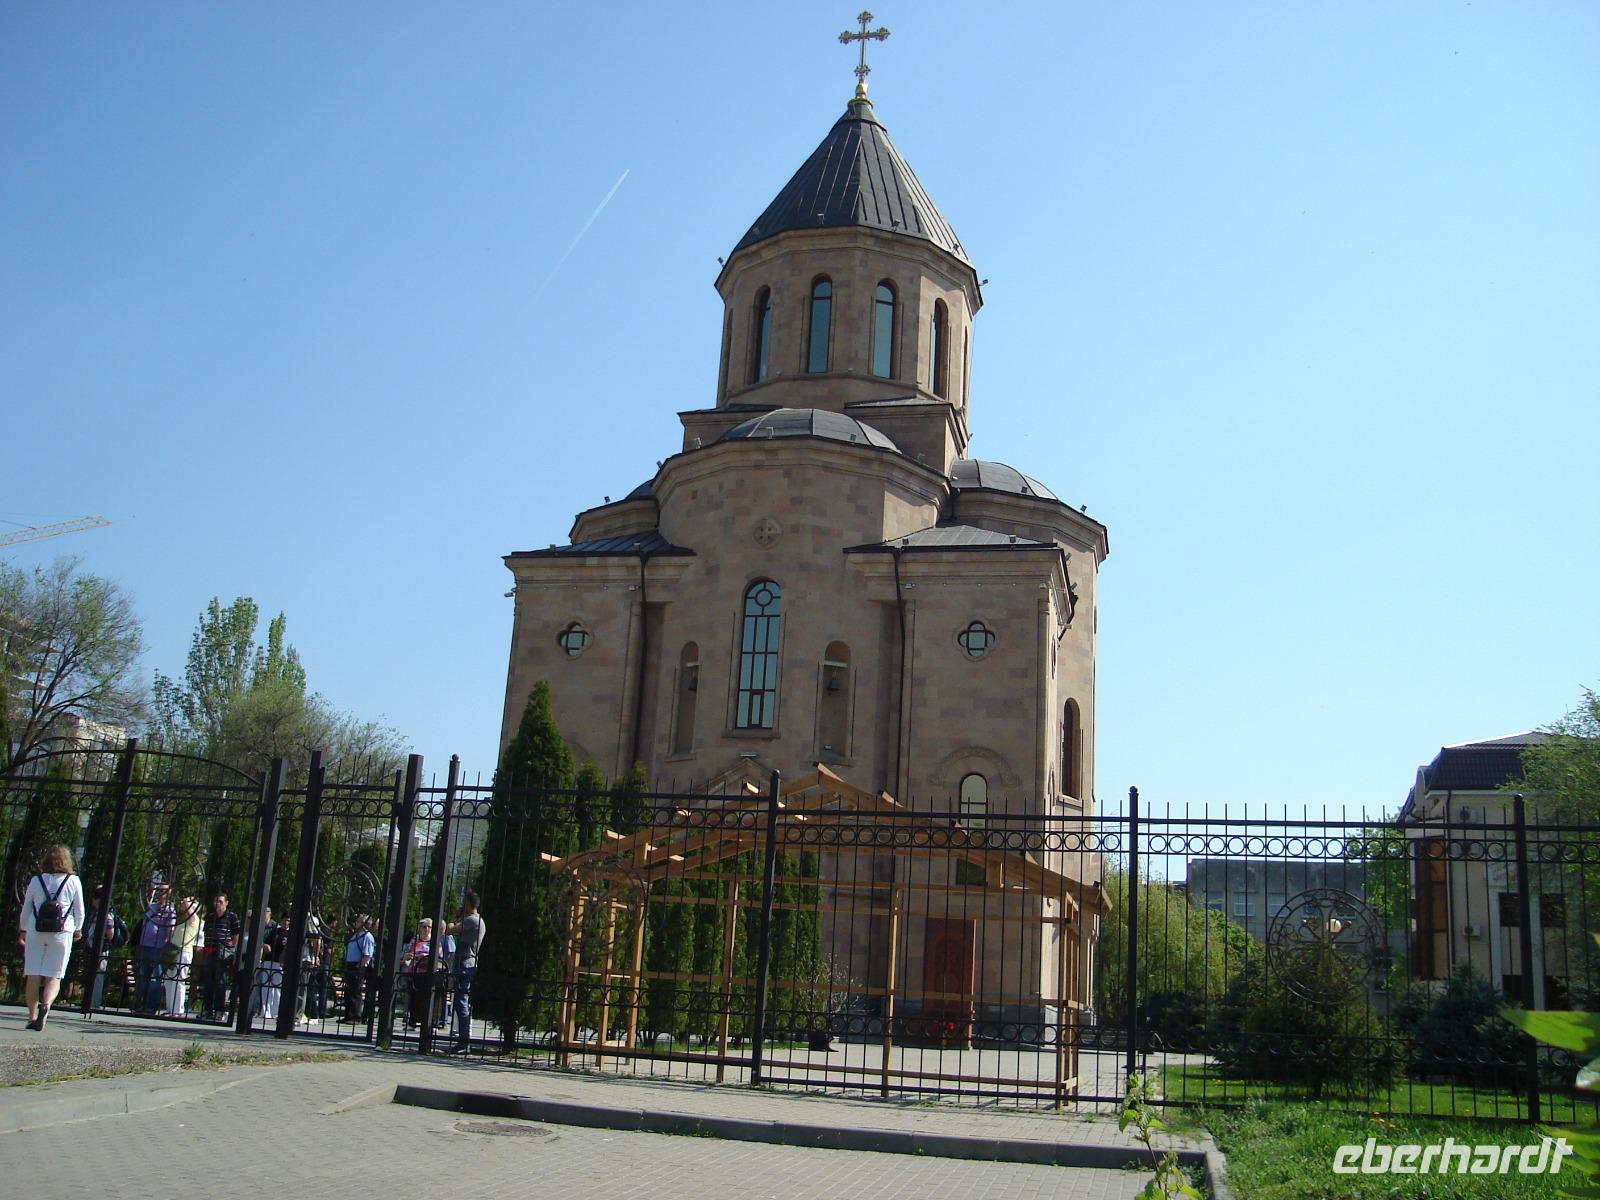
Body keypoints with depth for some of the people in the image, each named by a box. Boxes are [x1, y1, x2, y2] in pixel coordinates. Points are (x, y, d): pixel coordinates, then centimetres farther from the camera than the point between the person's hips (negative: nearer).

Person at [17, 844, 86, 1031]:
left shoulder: (36, 880, 4)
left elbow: (26, 910, 9)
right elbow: (79, 911, 7)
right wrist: (78, 929, 24)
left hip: (35, 931, 1)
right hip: (62, 932, -1)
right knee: (54, 976, 2)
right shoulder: (73, 881, 2)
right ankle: (46, 1004, -24)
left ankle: (32, 1017, 3)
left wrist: (23, 931, 24)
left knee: (33, 974, 5)